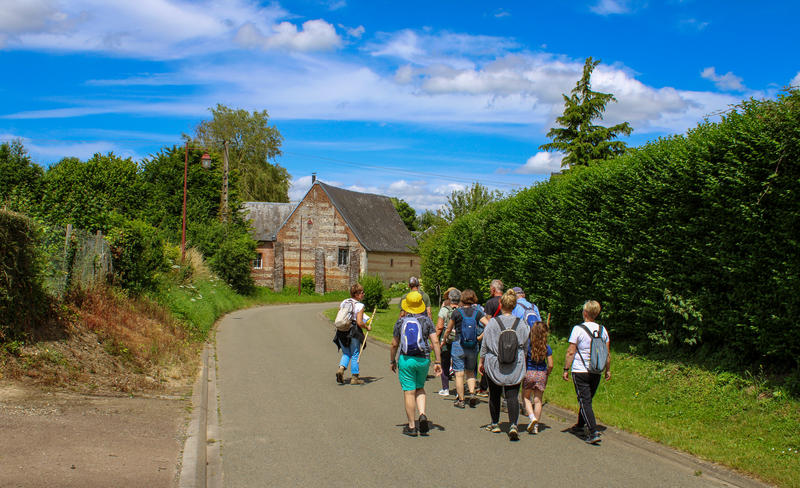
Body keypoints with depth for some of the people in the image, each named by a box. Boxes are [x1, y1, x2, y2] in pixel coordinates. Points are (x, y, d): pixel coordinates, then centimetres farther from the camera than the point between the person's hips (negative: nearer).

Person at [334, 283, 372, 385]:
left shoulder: (344, 302, 7)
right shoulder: (359, 306, -11)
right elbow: (359, 322, -18)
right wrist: (367, 327, -2)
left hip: (341, 332, 5)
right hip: (354, 332, -5)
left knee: (346, 354, 18)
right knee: (355, 355, 8)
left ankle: (341, 368, -7)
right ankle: (354, 377, 14)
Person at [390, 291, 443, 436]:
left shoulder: (400, 322, -1)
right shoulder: (426, 320, -1)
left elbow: (394, 344, 4)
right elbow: (435, 342, -6)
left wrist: (392, 361, 17)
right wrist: (438, 362, -1)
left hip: (406, 359, -1)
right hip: (423, 359, 2)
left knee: (409, 392, 3)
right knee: (420, 388, 21)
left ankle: (411, 427, 7)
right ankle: (422, 415, -1)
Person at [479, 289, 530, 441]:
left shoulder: (492, 323, -8)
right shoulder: (521, 324, -2)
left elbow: (484, 345, -1)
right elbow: (524, 345, 6)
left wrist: (481, 362, 11)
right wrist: (522, 361, 21)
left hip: (494, 365, -1)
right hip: (515, 367, 1)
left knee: (494, 394, 15)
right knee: (512, 396, 0)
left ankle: (495, 424, 27)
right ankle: (513, 425, -17)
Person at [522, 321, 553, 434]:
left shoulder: (527, 345, -9)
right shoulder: (547, 347, -4)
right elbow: (550, 365, -3)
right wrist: (546, 374, 14)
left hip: (528, 374, -2)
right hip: (542, 374, 2)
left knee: (526, 397, 14)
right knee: (538, 400, 9)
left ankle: (532, 417, -8)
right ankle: (536, 426, 11)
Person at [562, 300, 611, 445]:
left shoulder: (578, 329, -11)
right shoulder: (603, 330, 3)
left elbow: (570, 352, -10)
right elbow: (607, 353, 8)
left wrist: (566, 369, -3)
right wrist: (608, 370, 19)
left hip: (580, 371, -5)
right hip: (596, 372, 5)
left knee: (585, 402, -4)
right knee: (587, 400, 20)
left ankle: (593, 432, -14)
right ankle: (580, 426, 35)